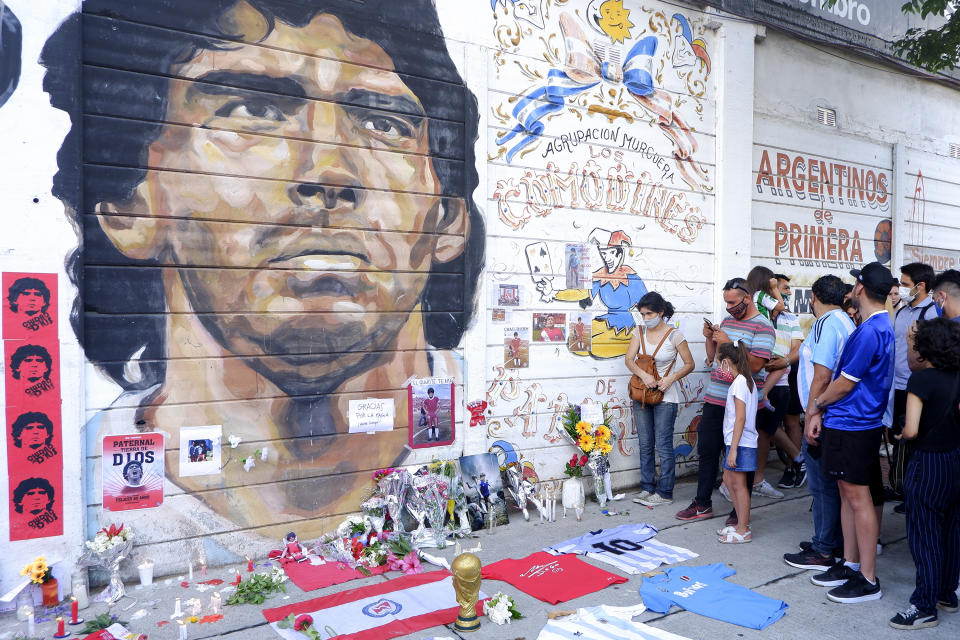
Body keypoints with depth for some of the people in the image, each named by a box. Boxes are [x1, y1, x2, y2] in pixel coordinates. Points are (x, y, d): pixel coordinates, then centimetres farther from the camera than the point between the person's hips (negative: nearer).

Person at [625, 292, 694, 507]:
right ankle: (647, 488, 23)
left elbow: (689, 364, -3)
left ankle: (665, 493, 9)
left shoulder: (674, 335, -9)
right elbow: (629, 359, -3)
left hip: (665, 396, -5)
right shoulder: (639, 331, 3)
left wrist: (670, 379, -17)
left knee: (663, 444, -2)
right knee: (645, 444, 11)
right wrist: (643, 375, -21)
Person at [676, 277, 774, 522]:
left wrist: (728, 343, -20)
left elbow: (755, 365, -19)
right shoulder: (727, 321, 14)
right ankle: (703, 504, 23)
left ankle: (741, 510, 17)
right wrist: (710, 338, 1)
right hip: (715, 400, 7)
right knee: (707, 449, 11)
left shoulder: (762, 326, -9)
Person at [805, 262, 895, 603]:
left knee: (858, 498, -2)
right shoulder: (883, 327, 12)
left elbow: (845, 383, -16)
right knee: (848, 493, 16)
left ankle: (868, 579, 8)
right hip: (847, 421, 10)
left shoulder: (869, 331, -20)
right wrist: (822, 410, 10)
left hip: (852, 425, -10)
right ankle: (850, 564, 27)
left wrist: (817, 404, 2)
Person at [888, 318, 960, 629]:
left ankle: (925, 606, 9)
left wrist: (900, 435, -3)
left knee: (923, 535, 1)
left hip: (928, 464, -8)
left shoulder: (921, 379, -20)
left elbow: (911, 430, -23)